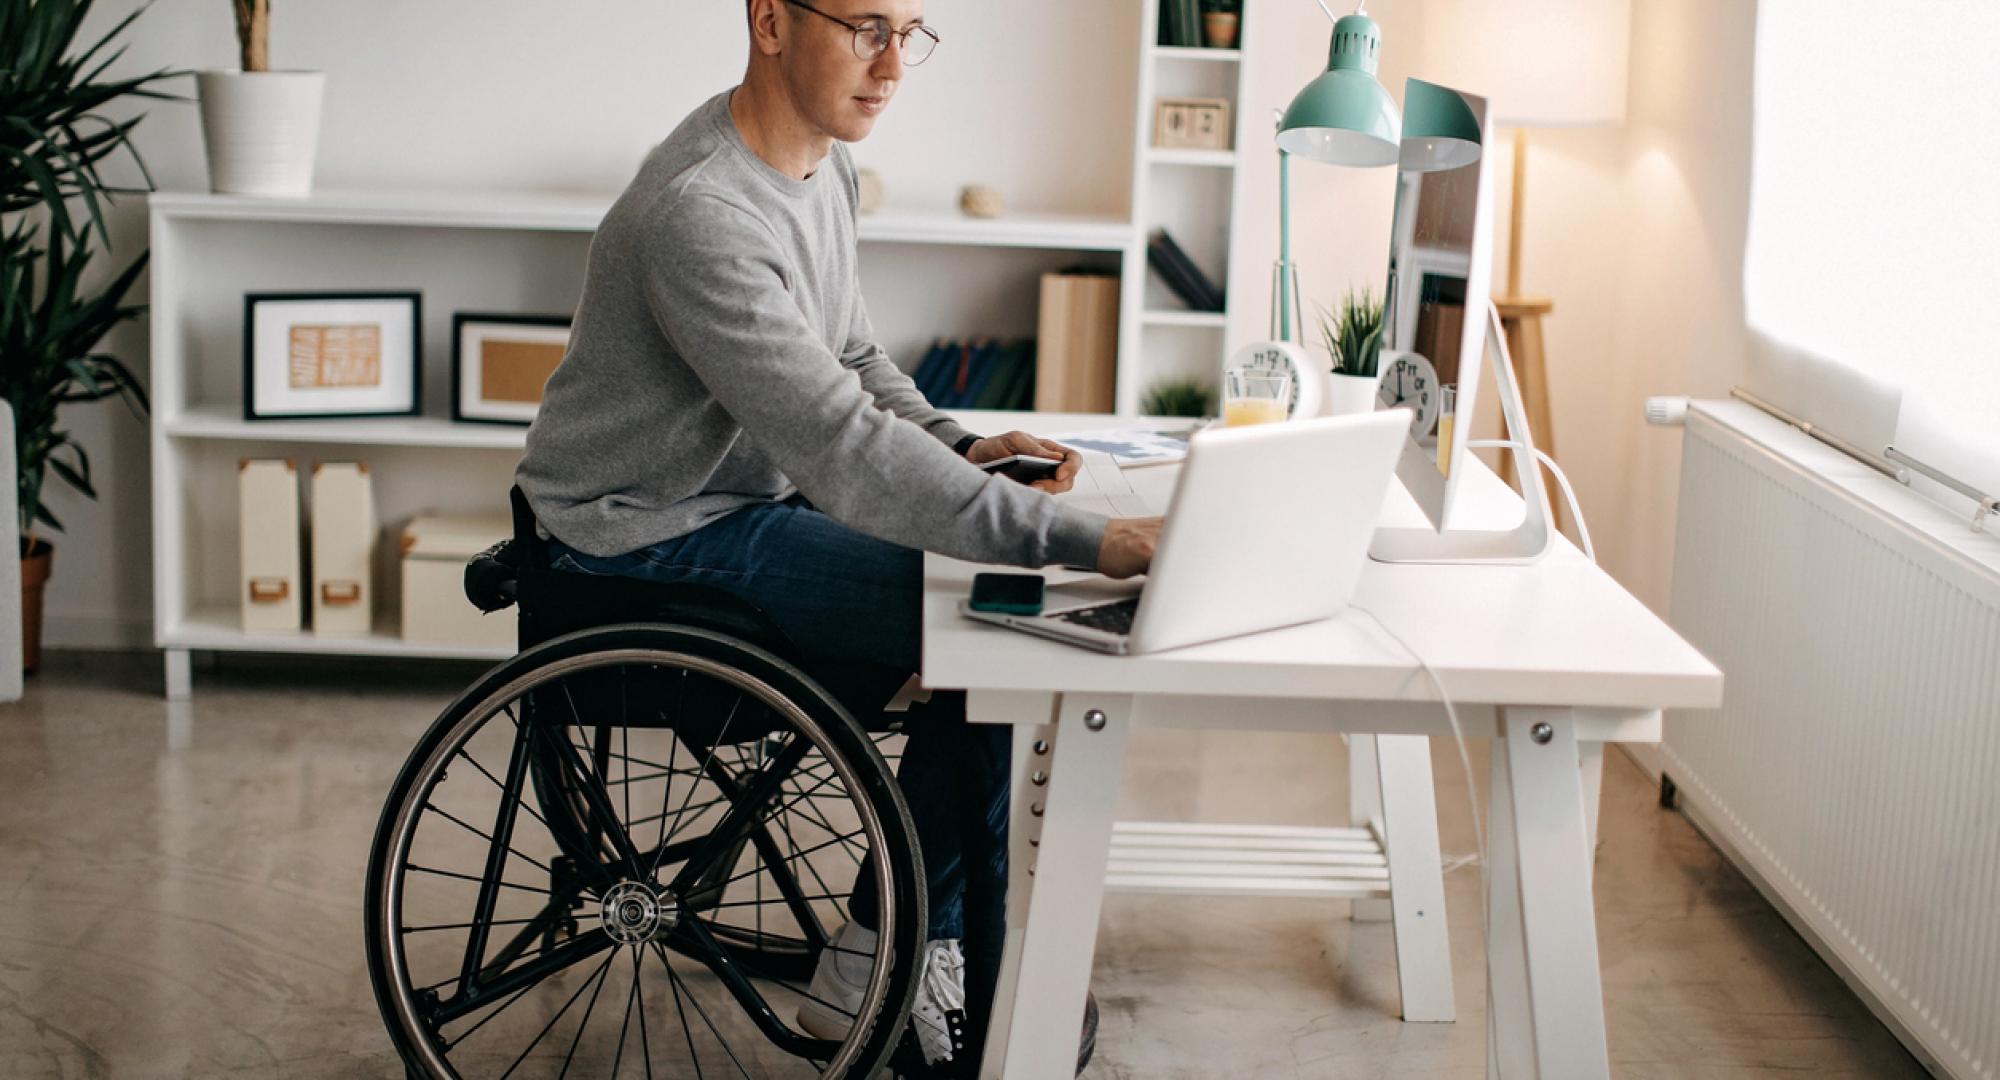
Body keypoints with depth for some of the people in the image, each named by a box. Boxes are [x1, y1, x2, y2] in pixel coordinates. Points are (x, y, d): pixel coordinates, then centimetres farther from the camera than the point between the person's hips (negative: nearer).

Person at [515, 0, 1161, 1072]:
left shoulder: (825, 161, 4)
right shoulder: (702, 215, -28)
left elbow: (852, 359, 16)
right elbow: (845, 452, -34)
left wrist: (958, 448, -4)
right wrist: (1084, 539, -36)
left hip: (752, 491, 10)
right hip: (655, 534, -9)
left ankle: (878, 965, 4)